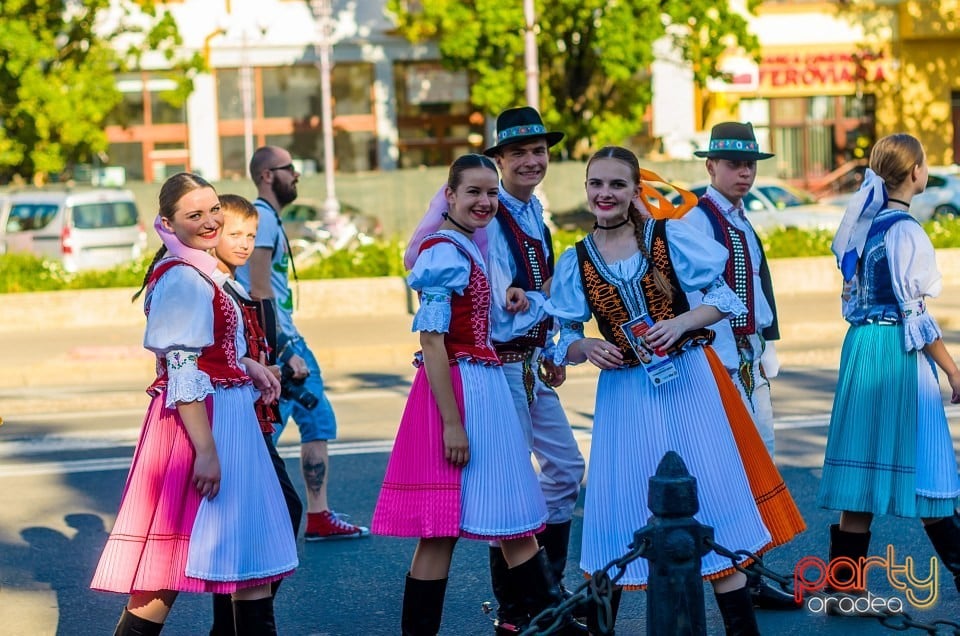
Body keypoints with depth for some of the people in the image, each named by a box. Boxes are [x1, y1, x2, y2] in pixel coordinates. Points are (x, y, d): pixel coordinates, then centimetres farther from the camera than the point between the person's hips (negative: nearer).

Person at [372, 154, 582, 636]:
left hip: (486, 387, 10)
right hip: (459, 390, -10)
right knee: (441, 528, -6)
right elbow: (431, 340, -20)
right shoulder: (445, 252, -13)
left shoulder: (467, 249, 15)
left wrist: (502, 297, 13)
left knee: (515, 518, 13)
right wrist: (451, 422, -23)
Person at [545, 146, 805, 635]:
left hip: (687, 382, -2)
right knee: (620, 503, 5)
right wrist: (586, 348, -14)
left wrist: (682, 322, -18)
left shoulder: (671, 237, -3)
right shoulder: (576, 261, 4)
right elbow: (565, 342, 8)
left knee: (709, 497, -3)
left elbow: (724, 297, -1)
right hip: (624, 392, 2)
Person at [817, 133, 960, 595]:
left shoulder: (864, 223, 11)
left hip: (861, 345, 8)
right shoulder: (905, 231, -14)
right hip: (899, 353, -8)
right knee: (921, 468, -1)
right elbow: (914, 315, -15)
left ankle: (844, 588, 7)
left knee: (864, 469, 7)